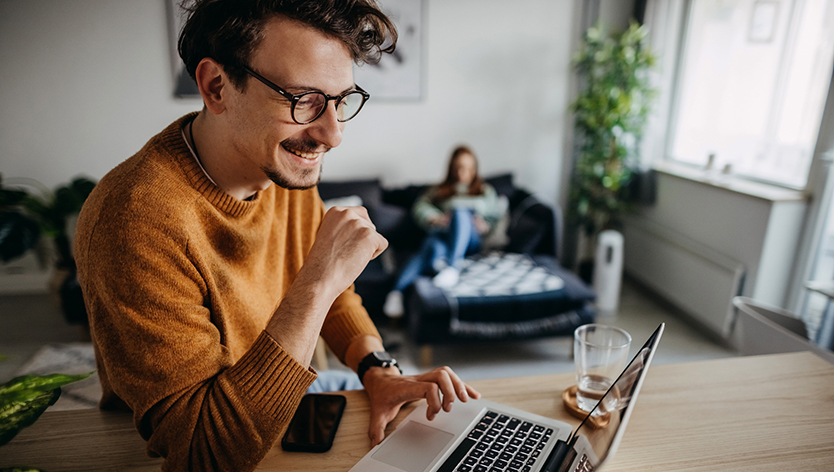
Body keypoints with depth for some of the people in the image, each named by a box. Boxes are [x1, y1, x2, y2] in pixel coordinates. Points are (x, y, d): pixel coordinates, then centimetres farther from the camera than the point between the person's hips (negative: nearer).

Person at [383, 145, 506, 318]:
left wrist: (485, 225, 0)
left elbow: (496, 215, 22)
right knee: (434, 249, -38)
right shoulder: (440, 190, 31)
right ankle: (397, 292, -58)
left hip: (471, 239, 0)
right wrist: (435, 217, -6)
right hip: (441, 233, 0)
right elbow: (420, 207, 15)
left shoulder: (486, 191, 34)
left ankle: (452, 265, -56)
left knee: (460, 213, -35)